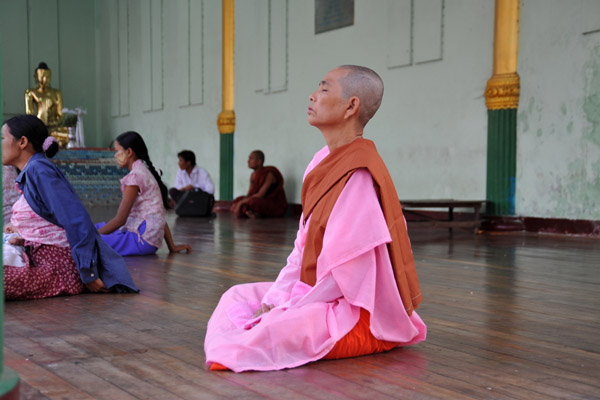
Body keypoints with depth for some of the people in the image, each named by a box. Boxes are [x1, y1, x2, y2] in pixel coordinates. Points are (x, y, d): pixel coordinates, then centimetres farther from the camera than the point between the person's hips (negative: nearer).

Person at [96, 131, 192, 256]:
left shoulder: (135, 176, -12)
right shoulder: (145, 172, 17)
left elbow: (120, 220, -14)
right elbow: (161, 216, 18)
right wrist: (172, 246, 18)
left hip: (142, 239, -10)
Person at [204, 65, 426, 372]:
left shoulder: (359, 174, -23)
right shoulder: (324, 162, 6)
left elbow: (343, 269, -24)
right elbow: (305, 244, 8)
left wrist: (285, 310, -16)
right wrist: (276, 299, -1)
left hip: (363, 314, -9)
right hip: (319, 294, 9)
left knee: (275, 331, -31)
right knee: (237, 296, 10)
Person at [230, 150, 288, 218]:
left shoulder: (269, 174, -17)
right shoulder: (253, 175, 8)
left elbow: (260, 195, -23)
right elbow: (249, 194, 4)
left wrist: (242, 201, -21)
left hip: (276, 206, -8)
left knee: (252, 202, -35)